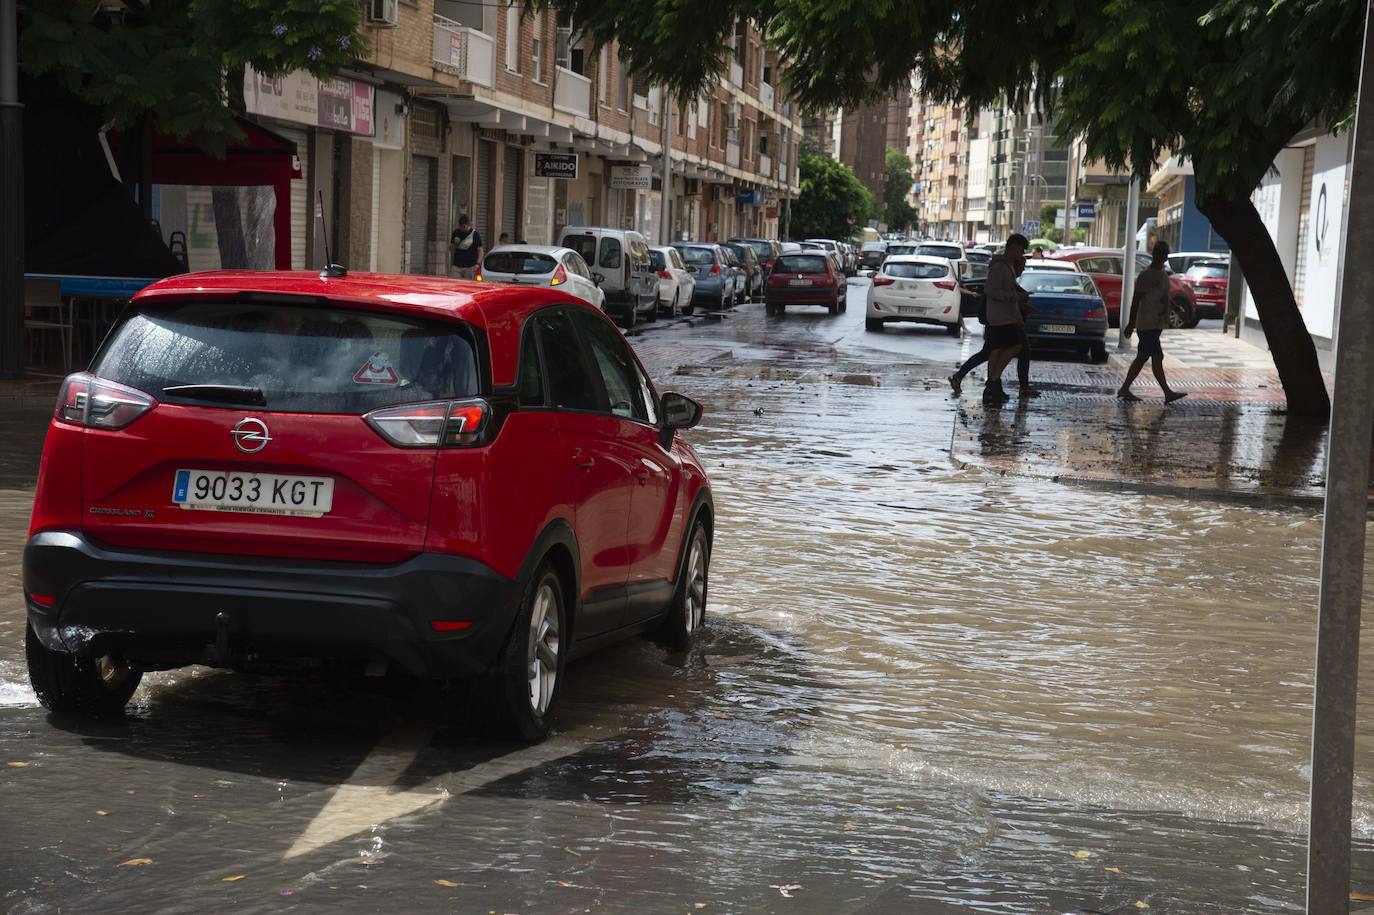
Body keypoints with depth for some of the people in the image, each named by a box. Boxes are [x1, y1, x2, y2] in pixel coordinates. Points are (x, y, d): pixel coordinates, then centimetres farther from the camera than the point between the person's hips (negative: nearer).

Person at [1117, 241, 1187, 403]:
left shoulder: (1163, 276, 15)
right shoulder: (1145, 275, -11)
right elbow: (1136, 300, -12)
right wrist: (1131, 323, -13)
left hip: (1157, 325, 9)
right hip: (1147, 324, -9)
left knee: (1142, 358, 10)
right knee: (1157, 357, -9)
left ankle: (1124, 389, 15)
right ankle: (1168, 393, -9)